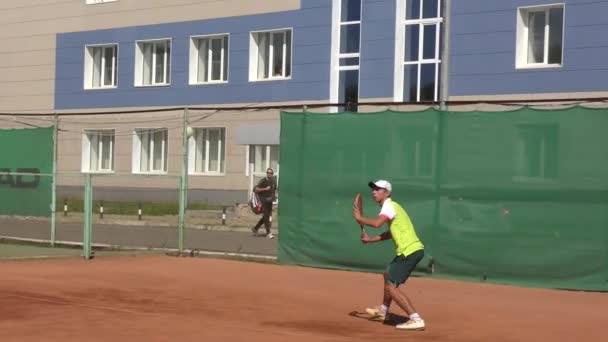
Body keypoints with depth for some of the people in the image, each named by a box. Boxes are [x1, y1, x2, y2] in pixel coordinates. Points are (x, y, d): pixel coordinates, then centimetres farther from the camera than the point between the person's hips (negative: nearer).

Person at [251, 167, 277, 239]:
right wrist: (265, 189, -22)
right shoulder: (263, 181, -9)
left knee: (266, 216, 10)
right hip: (264, 200, -7)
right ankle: (268, 233, -10)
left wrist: (275, 194, 6)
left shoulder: (273, 181, 9)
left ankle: (255, 228, 25)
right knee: (266, 216, -10)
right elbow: (256, 189, -15)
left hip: (270, 200, 7)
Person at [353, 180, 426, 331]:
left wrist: (359, 218, -14)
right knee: (388, 275, 29)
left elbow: (377, 223, -30)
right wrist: (370, 239, 20)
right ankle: (383, 310, 47)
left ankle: (416, 319, -20)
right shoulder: (391, 206, 19)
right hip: (411, 249, 10)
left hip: (410, 251, -10)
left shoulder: (389, 206, -12)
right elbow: (391, 233, 26)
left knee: (391, 286, -13)